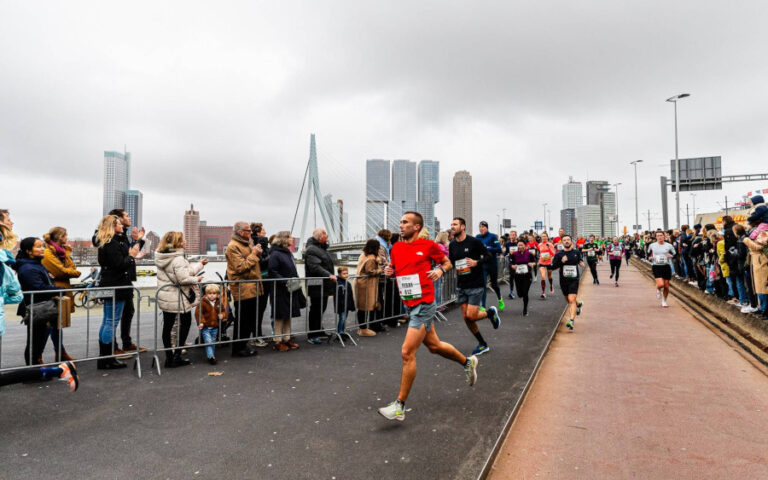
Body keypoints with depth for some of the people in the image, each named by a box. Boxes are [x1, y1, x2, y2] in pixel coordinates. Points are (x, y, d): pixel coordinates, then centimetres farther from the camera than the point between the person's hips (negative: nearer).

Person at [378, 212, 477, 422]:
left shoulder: (428, 245, -7)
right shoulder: (396, 248, 8)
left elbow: (447, 262, 7)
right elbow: (394, 269, 21)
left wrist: (440, 270, -13)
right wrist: (389, 271, -1)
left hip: (423, 305, -7)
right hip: (409, 306, 7)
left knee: (407, 352, -11)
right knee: (434, 346, 21)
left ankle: (399, 406, 0)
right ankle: (468, 361, 47)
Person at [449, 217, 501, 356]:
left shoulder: (474, 241, -10)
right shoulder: (452, 244, 6)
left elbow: (488, 255, -5)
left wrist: (476, 262, -20)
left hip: (475, 284, -6)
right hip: (461, 286, 6)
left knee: (471, 316, -13)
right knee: (466, 317, 5)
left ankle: (491, 312, 20)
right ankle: (483, 344, 23)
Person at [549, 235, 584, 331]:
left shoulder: (576, 252, 4)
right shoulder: (559, 254, -1)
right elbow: (552, 267, -8)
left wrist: (581, 263, 5)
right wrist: (561, 262, -21)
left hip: (574, 280, -2)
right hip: (563, 280, 2)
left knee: (572, 300, -17)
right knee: (569, 301, 18)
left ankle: (571, 320, -22)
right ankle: (578, 304, 51)